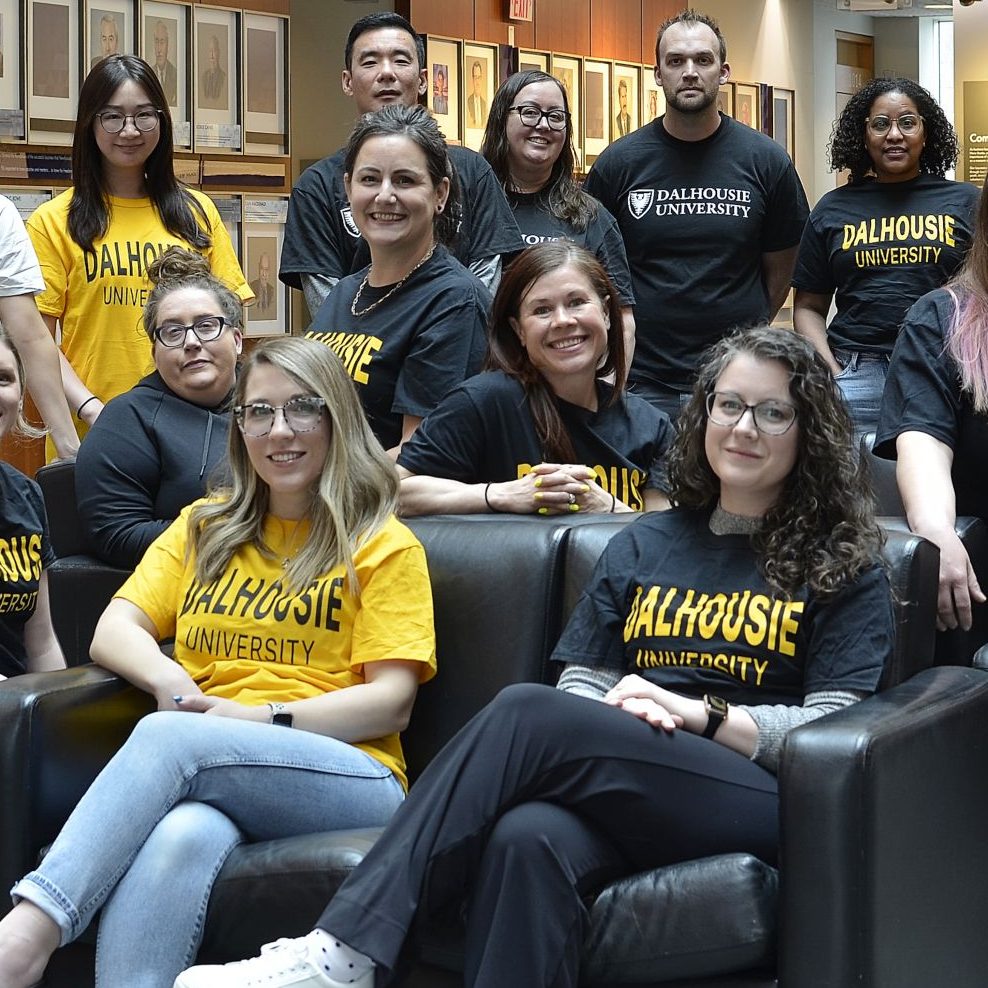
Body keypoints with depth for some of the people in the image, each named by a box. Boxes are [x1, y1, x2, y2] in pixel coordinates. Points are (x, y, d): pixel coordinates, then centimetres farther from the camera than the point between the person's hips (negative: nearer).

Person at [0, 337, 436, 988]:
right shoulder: (204, 530, 24)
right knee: (180, 836, -38)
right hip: (209, 782, 3)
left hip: (349, 778, -2)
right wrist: (167, 679, -12)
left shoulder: (384, 545, 11)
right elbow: (114, 630, 13)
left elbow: (392, 702, 1)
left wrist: (261, 719, -13)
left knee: (170, 737, -34)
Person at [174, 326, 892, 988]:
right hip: (621, 795, 3)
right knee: (530, 840, -37)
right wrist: (616, 712, -7)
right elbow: (579, 684, 17)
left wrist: (700, 713, -11)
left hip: (759, 801, -3)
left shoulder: (845, 565, 12)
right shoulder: (643, 546, 24)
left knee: (527, 713, -29)